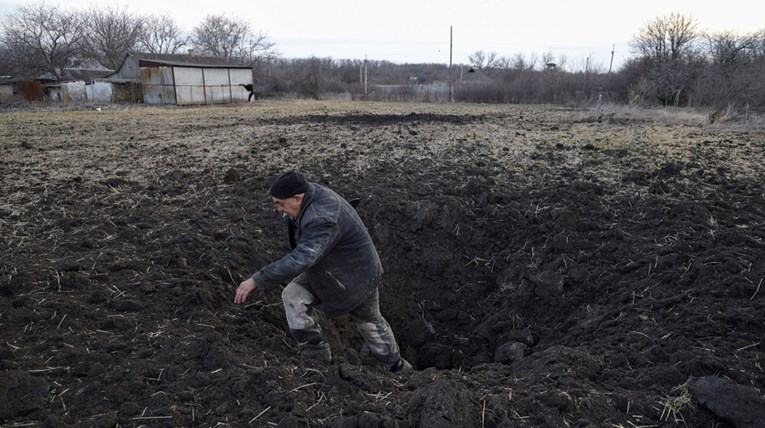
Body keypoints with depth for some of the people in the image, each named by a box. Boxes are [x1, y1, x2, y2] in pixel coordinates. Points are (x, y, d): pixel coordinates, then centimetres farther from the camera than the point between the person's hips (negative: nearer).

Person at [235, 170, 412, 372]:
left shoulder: (321, 219, -39)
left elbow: (301, 259, -48)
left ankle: (395, 365, 40)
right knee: (293, 297, -8)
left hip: (355, 273, -8)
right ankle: (317, 354, 6)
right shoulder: (310, 191, -11)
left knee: (369, 321, 13)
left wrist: (257, 280, -46)